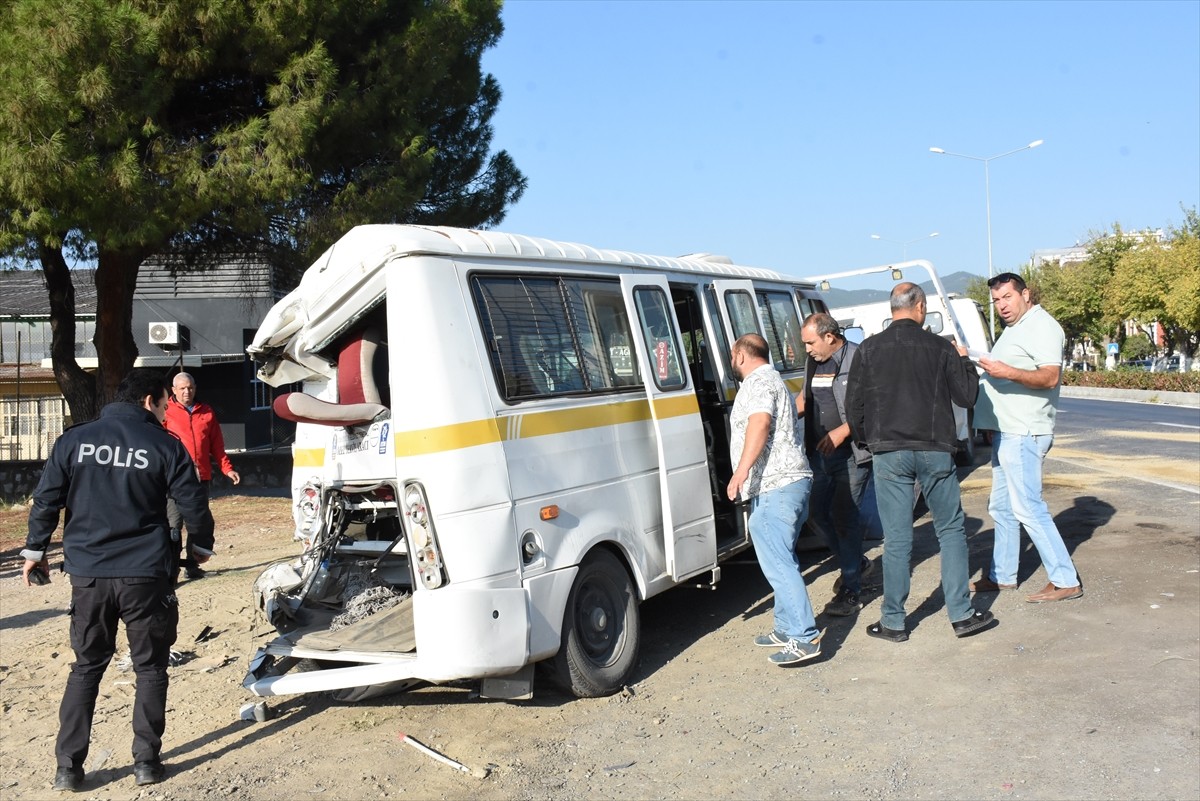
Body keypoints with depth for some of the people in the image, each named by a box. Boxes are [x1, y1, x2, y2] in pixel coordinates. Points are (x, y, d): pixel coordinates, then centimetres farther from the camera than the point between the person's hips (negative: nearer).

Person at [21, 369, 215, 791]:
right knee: (150, 667, 11)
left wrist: (35, 550, 17)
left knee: (85, 668, 15)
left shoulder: (74, 439, 3)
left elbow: (46, 500, 4)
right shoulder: (164, 445, -4)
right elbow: (193, 504, -2)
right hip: (145, 574, -3)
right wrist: (201, 546, 15)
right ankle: (146, 761, 12)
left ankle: (68, 767, 15)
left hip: (87, 574, 3)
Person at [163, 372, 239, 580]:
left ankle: (192, 565, 17)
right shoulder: (166, 412, 2)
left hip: (202, 477, 4)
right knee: (174, 524, -8)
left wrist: (227, 468, 8)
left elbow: (217, 445, 15)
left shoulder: (207, 412, 13)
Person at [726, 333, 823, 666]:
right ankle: (787, 628, 23)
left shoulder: (759, 382, -8)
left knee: (777, 562, -13)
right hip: (784, 485, 11)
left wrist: (740, 472, -29)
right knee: (780, 560, 16)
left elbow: (759, 425, -24)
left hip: (776, 487, -11)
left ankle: (804, 638, -15)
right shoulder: (770, 380, 26)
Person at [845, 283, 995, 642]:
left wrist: (865, 439, 18)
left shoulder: (869, 349, 0)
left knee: (897, 538, 4)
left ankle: (893, 622, 11)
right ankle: (962, 615, 14)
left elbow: (854, 404, 2)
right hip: (934, 450, 0)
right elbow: (967, 396, 2)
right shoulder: (941, 348, -2)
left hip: (889, 452, 0)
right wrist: (964, 361, 19)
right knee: (950, 531, 12)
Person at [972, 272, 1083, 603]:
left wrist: (1007, 372, -34)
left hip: (1024, 434, -10)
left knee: (1028, 507, -10)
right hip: (1006, 432, 10)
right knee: (1001, 507, 15)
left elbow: (1049, 377, -23)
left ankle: (1065, 581, -4)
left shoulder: (1041, 326, -12)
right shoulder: (1014, 329, 19)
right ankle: (1002, 576, 24)